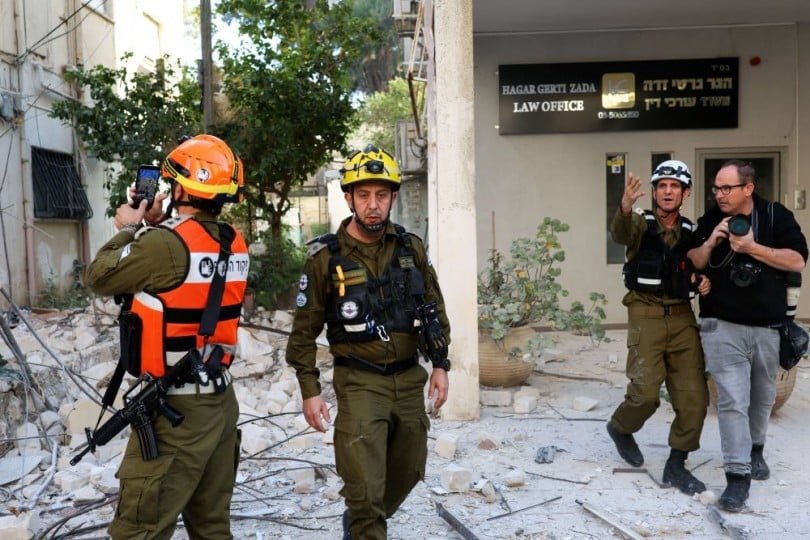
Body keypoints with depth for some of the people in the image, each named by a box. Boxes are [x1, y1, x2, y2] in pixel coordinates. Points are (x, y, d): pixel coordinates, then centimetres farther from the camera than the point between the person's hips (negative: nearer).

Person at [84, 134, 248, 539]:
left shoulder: (164, 244, -19)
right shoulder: (234, 244, 3)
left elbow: (97, 278, -5)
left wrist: (128, 229, 9)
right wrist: (158, 225, 15)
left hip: (178, 408, -8)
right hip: (221, 400, 8)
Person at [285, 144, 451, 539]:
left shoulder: (411, 248, 1)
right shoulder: (325, 258, -10)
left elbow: (435, 308, 11)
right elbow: (305, 330, -5)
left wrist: (440, 365, 5)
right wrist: (309, 391, -7)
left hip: (409, 379, 5)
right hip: (359, 383, -5)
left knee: (408, 472, 20)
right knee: (365, 488, -6)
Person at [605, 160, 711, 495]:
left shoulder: (691, 231, 11)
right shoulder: (641, 222, -3)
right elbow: (620, 234, -27)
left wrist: (703, 282, -3)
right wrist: (625, 208, -49)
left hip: (682, 316, 5)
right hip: (646, 314, -4)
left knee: (694, 396, 2)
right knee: (646, 391, -10)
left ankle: (676, 465, 16)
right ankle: (620, 428, 24)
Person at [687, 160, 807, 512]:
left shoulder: (776, 216, -3)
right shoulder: (709, 221, 2)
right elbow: (690, 265, 3)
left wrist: (753, 248, -20)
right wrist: (710, 242, -14)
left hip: (768, 327, 1)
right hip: (722, 326, -1)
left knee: (762, 397, 18)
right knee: (732, 401, -9)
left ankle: (755, 450, 43)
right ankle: (738, 475, -5)